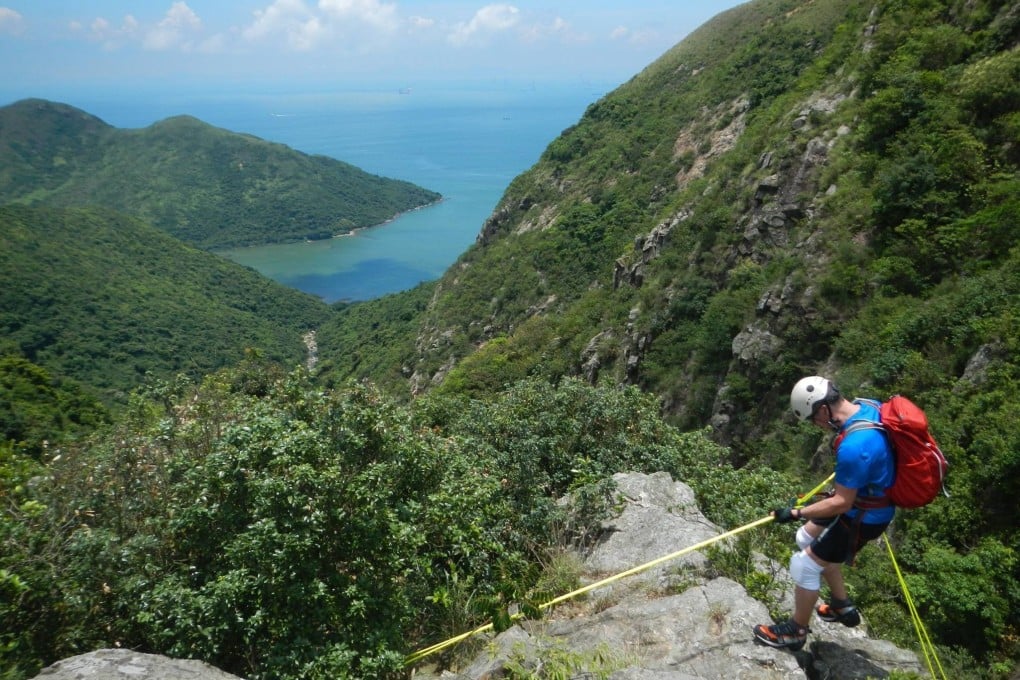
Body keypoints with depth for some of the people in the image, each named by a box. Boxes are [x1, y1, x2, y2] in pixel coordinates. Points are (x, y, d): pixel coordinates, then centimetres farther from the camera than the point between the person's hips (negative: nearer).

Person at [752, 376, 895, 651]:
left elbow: (842, 503, -28)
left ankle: (796, 631, 21)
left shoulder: (853, 446, -36)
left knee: (804, 565, 0)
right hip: (867, 499, 10)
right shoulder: (865, 407, -8)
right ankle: (842, 606, 37)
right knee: (808, 538, 23)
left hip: (863, 517, -10)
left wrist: (796, 513, -20)